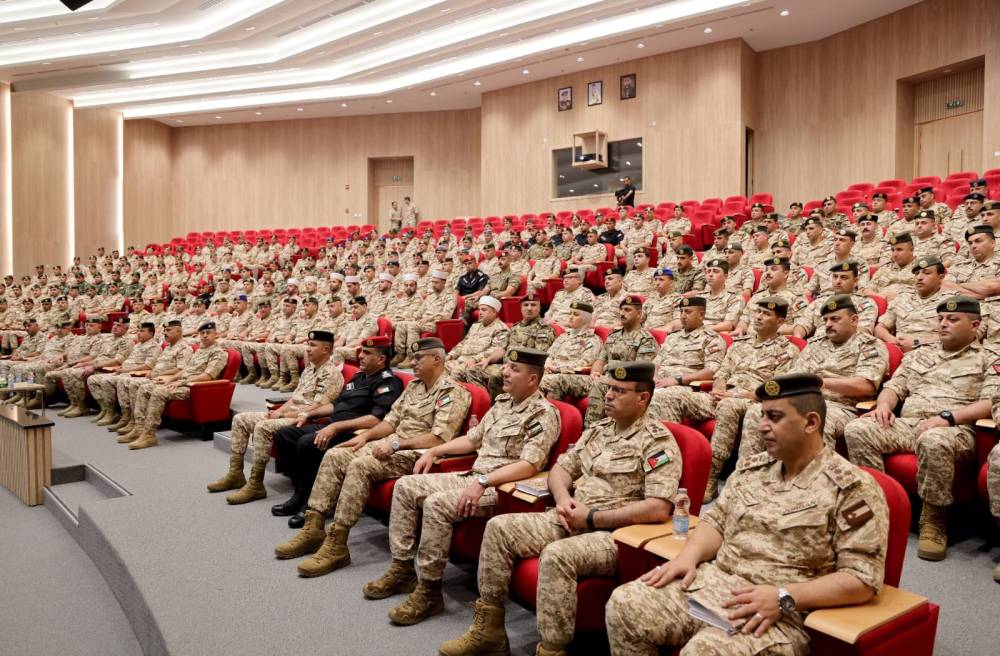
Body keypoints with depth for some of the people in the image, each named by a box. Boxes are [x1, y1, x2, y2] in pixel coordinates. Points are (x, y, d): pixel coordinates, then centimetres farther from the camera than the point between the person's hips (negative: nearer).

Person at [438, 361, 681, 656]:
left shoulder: (658, 442, -10)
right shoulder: (598, 429, 14)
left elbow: (658, 509, -21)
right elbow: (561, 467, 20)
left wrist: (592, 518, -18)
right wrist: (563, 498, -4)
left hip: (617, 534, -8)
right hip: (573, 520, 8)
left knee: (556, 555, -35)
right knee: (499, 527, -4)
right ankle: (488, 629, 4)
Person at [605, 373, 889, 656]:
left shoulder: (853, 488, -7)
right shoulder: (751, 468, 13)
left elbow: (863, 578, -12)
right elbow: (716, 521, 18)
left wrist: (783, 598, -22)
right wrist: (689, 556, -3)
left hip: (784, 612, -6)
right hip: (712, 581, 6)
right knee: (624, 605, -10)